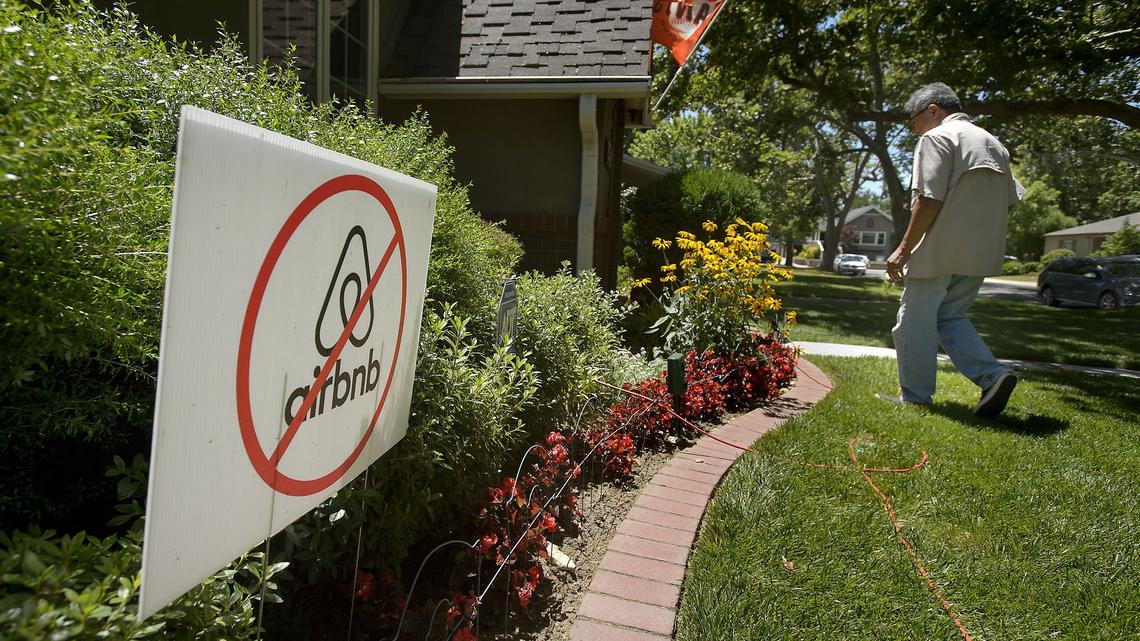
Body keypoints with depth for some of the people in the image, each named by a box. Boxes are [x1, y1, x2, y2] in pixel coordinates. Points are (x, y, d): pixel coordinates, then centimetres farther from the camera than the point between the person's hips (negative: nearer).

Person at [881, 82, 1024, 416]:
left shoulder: (937, 138, -6)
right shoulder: (992, 143, 20)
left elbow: (929, 199, -17)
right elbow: (1011, 200, 19)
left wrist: (904, 248, -13)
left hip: (941, 250, -8)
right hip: (982, 252, 8)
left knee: (916, 319, 3)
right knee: (951, 317, 19)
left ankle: (914, 395, 9)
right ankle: (992, 375, 1)